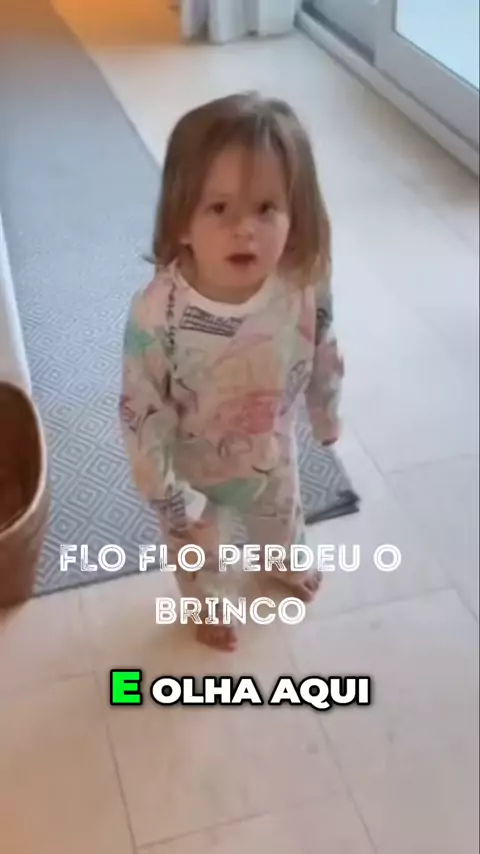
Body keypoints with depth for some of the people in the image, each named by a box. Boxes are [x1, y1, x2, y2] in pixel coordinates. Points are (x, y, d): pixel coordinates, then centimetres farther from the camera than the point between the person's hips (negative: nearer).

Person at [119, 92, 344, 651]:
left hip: (273, 455, 3)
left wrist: (326, 416, 9)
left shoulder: (306, 285, -29)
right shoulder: (156, 314, -39)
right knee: (199, 551, 30)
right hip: (195, 473, -3)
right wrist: (169, 499, -16)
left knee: (282, 519, 36)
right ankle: (206, 603, 65)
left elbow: (324, 358, -8)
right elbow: (141, 417, -25)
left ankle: (288, 564, 73)